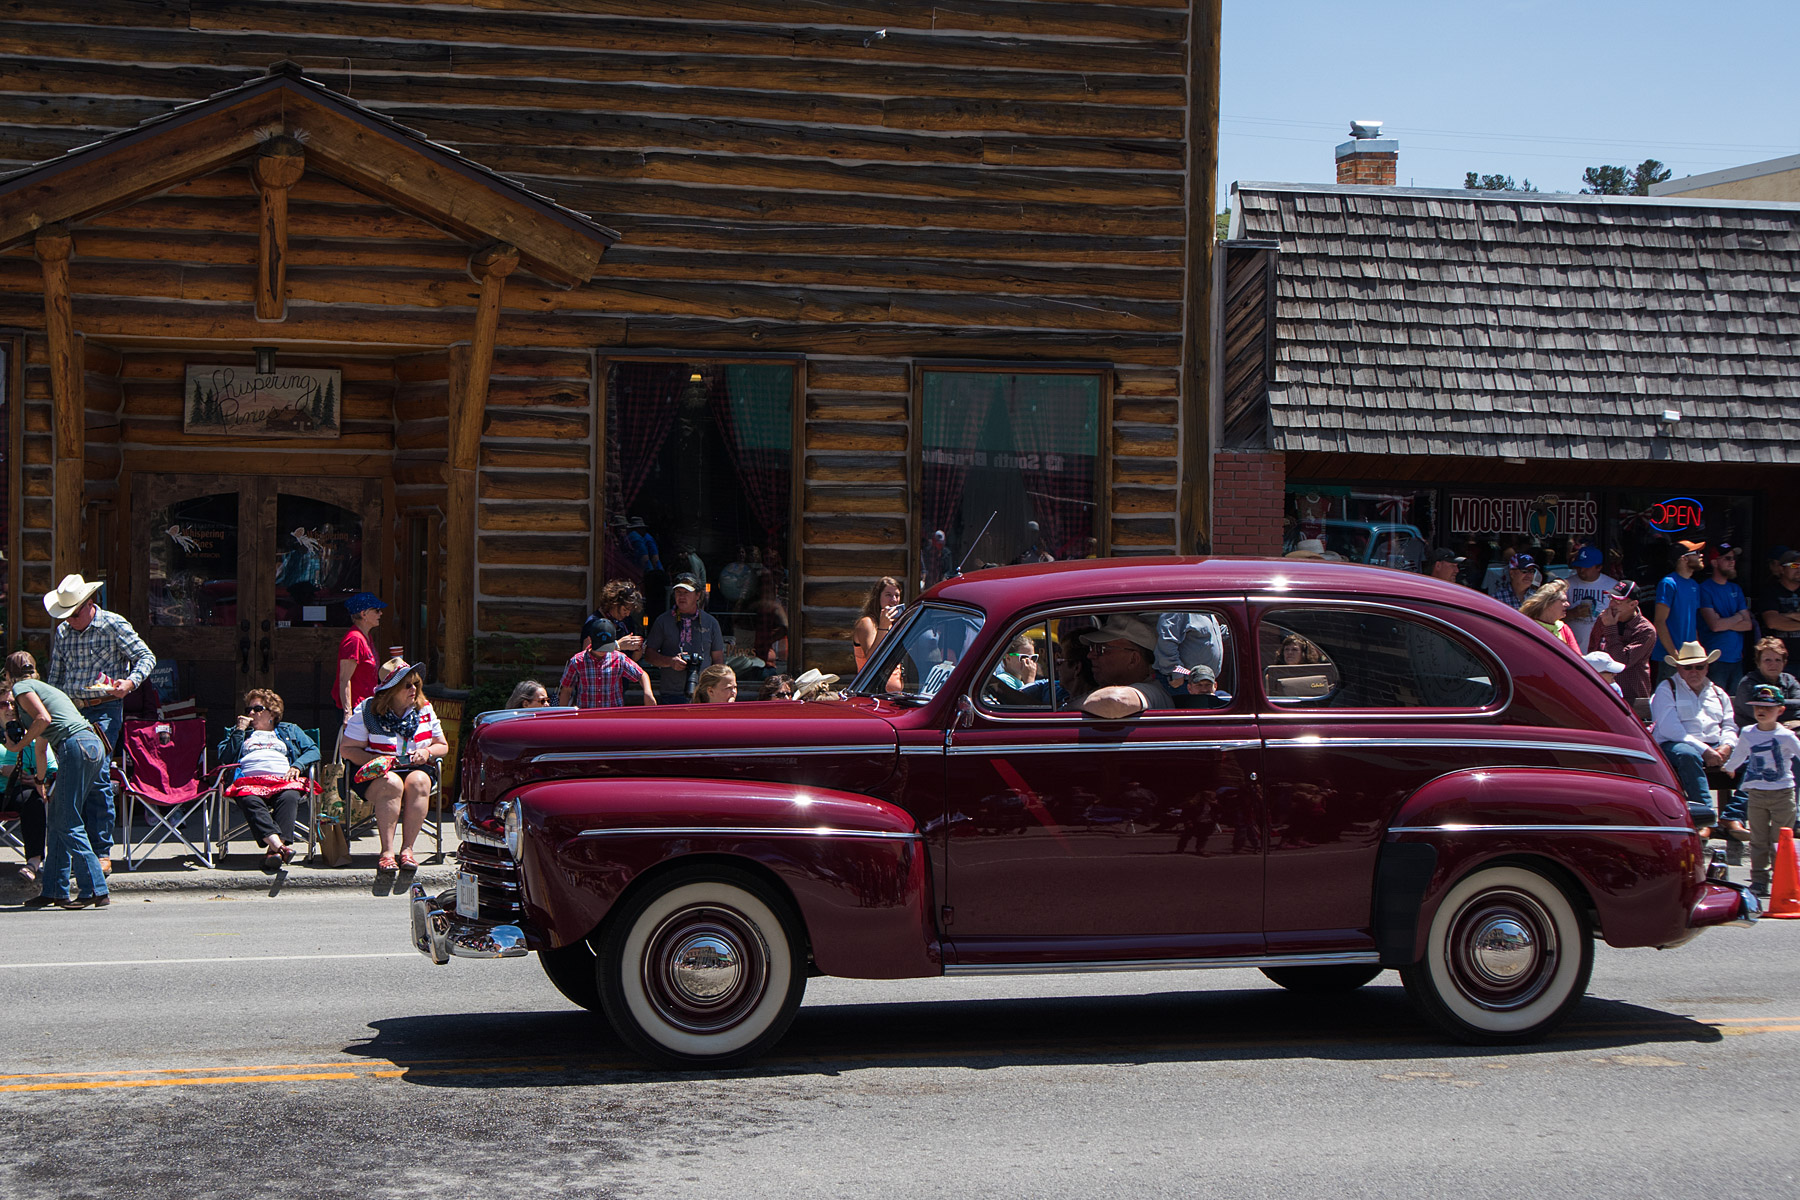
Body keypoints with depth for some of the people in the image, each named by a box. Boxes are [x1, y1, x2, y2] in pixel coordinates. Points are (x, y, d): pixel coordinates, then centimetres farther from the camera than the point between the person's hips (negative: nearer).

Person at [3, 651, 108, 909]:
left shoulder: (21, 687, 5)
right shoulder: (46, 688, 30)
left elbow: (43, 718, -11)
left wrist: (18, 746, -2)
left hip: (75, 747, -9)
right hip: (95, 745, 9)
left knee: (69, 826, -7)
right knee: (56, 823, 14)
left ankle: (95, 891, -12)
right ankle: (53, 890, 16)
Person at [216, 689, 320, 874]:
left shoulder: (290, 730, 32)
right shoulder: (238, 732, 35)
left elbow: (313, 751, 18)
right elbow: (224, 759, 18)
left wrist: (297, 766, -2)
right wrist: (239, 731, 13)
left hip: (283, 780, 0)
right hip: (249, 781, 0)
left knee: (289, 798, -38)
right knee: (251, 801, -38)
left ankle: (273, 850, -54)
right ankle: (278, 846, -57)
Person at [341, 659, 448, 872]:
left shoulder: (425, 710, 10)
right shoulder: (366, 711, -1)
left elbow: (443, 746, 18)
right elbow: (348, 750, -2)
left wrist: (427, 752, -6)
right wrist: (377, 760, -17)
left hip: (416, 769, 3)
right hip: (376, 775, -3)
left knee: (418, 782, -34)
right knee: (392, 784, -37)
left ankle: (407, 848, -34)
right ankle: (387, 851, -38)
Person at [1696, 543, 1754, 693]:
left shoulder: (1736, 589, 15)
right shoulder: (1705, 589, -5)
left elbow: (1748, 625, 8)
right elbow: (1714, 625, -16)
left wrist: (1725, 623, -7)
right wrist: (1737, 617, 1)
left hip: (1737, 658, 6)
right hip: (1716, 660, -6)